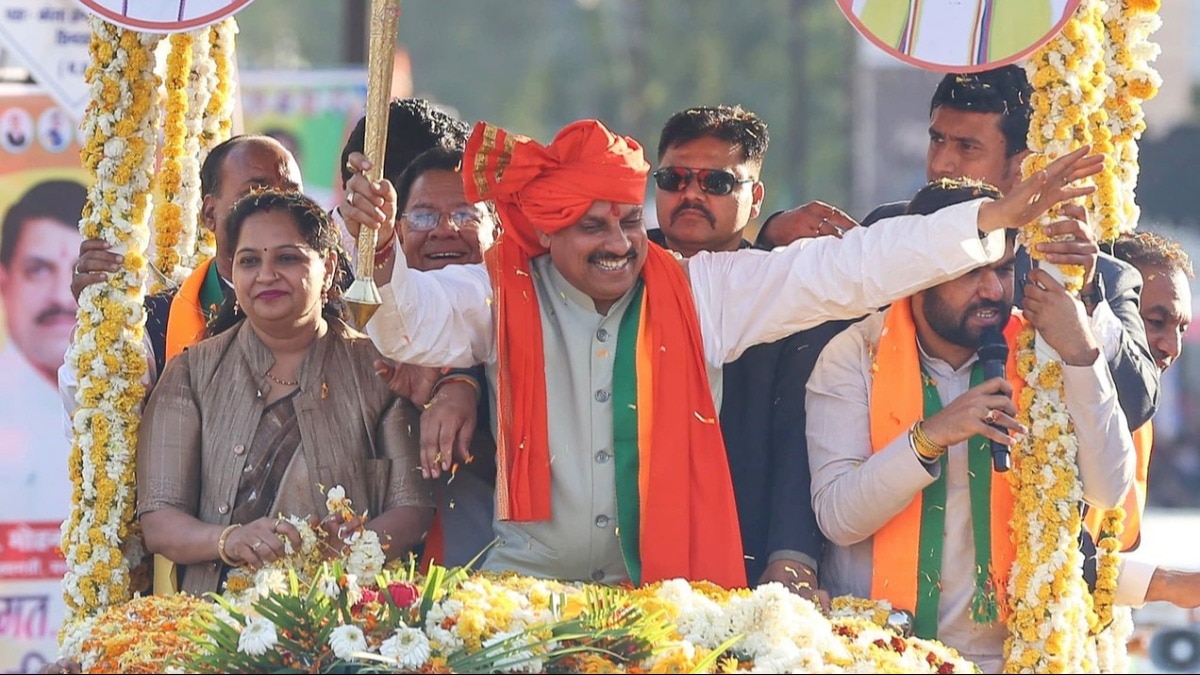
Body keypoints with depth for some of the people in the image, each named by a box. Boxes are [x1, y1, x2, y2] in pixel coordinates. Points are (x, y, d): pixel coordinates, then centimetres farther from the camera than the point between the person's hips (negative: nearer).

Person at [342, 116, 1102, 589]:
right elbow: (413, 321, -13)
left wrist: (997, 218, -5)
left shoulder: (698, 293, 6)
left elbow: (847, 269, 2)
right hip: (532, 584, -1)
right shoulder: (503, 295, 3)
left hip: (668, 594, 1)